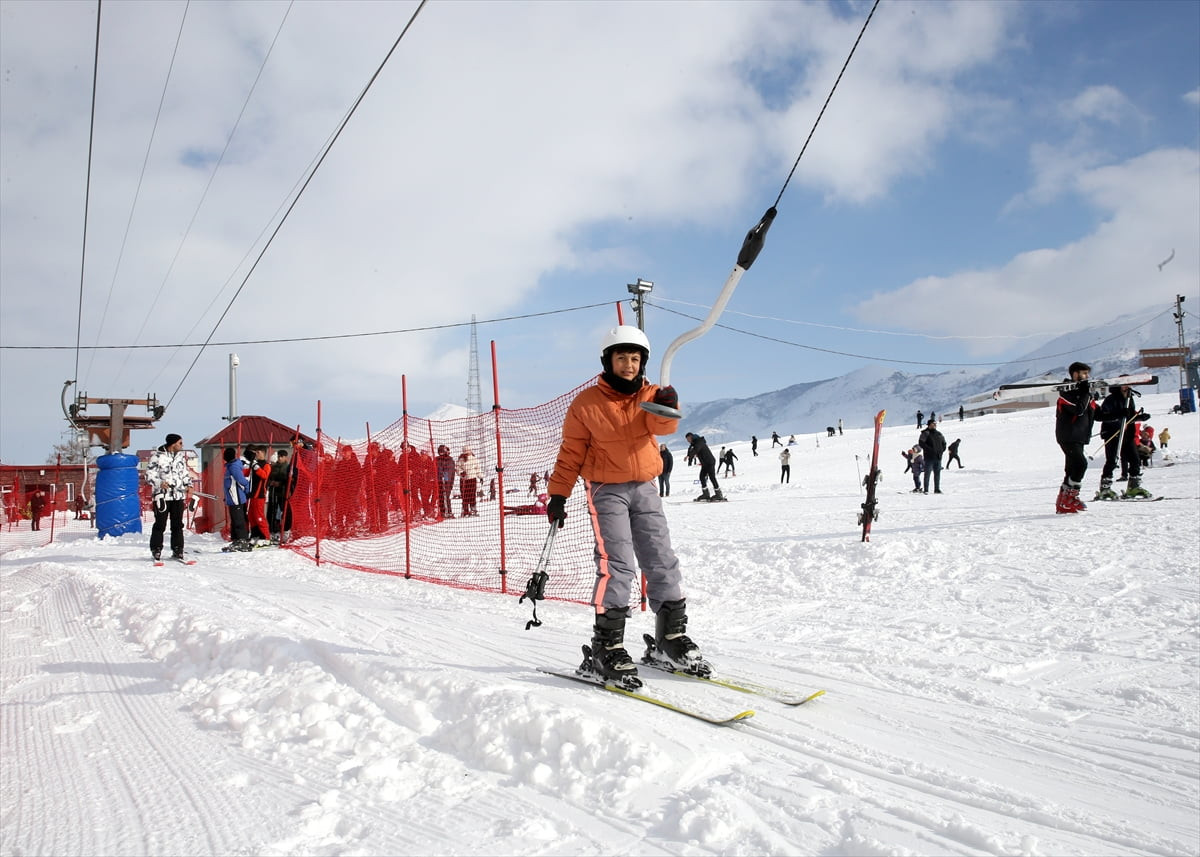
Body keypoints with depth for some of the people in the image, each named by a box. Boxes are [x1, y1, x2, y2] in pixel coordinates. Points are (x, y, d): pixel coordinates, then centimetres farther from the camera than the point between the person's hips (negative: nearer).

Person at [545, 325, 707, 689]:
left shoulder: (651, 396, 5)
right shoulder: (587, 404, -3)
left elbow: (664, 427, -15)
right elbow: (571, 453, 1)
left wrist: (667, 408, -37)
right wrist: (558, 494, -3)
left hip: (644, 488, 4)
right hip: (607, 491, -4)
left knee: (663, 563, 4)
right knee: (618, 566, -14)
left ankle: (671, 640, 16)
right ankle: (606, 651, -8)